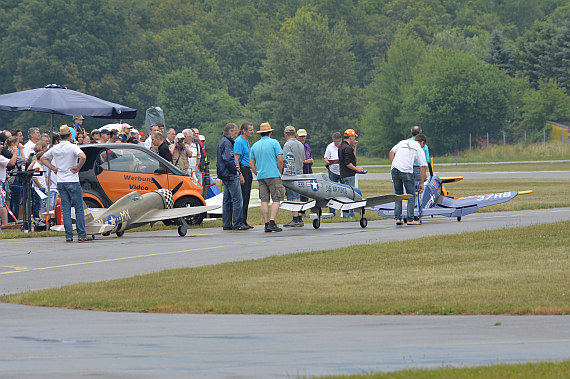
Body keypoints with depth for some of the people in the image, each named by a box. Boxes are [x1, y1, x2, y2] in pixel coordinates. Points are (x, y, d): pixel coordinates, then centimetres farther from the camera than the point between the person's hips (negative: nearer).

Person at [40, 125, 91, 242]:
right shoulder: (72, 147, -11)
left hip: (60, 183, 5)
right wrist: (78, 168, -13)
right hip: (72, 182, -5)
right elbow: (83, 157, -28)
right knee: (79, 209, 3)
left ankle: (69, 235, 4)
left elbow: (43, 159, 19)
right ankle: (81, 235, 1)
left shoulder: (55, 148, 7)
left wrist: (53, 168, 13)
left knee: (65, 210, 7)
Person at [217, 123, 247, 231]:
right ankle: (237, 224, -10)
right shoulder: (227, 143, -14)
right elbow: (228, 160, -23)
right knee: (237, 199, -9)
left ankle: (226, 224, 12)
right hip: (231, 176, -11)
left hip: (226, 176, 11)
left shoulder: (223, 141, 20)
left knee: (227, 200, 11)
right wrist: (237, 171, -14)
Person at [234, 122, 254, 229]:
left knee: (246, 197, 10)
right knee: (243, 197, -10)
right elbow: (236, 159, -18)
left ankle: (244, 221, 12)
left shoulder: (246, 142, 18)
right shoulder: (239, 142, -13)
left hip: (247, 171, 10)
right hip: (242, 170, -10)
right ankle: (241, 221, -10)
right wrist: (240, 175, -23)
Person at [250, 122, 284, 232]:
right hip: (273, 175, -5)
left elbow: (251, 164, 9)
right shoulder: (274, 142, -4)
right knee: (276, 199, -2)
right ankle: (272, 223, -14)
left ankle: (266, 224, 3)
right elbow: (280, 160, -9)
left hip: (261, 176, 5)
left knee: (264, 200, 6)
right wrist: (279, 173, 4)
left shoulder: (255, 146, 11)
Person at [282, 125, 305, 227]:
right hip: (299, 173, 8)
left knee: (292, 198, -7)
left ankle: (295, 220, -10)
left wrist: (280, 173, -10)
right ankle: (300, 219, 12)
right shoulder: (301, 145, 14)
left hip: (290, 174, -8)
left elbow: (283, 161, -14)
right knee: (297, 198, 12)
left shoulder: (287, 145, -11)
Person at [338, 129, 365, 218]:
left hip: (343, 175, 10)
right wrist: (357, 169, -12)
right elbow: (348, 163, -22)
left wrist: (354, 147, 19)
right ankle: (350, 215, -7)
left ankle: (345, 214, 16)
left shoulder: (341, 146, 15)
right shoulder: (347, 148, -17)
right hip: (348, 175, -10)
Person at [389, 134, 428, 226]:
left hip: (394, 170, 4)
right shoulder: (419, 149, 11)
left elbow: (391, 152, 12)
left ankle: (397, 218, 10)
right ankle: (410, 219, 2)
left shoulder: (403, 142, 22)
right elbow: (423, 166, 6)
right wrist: (422, 183, 8)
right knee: (411, 195, 7)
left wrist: (392, 166, 14)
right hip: (406, 171, -4)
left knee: (398, 194, 16)